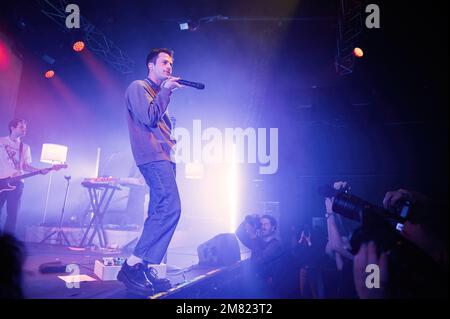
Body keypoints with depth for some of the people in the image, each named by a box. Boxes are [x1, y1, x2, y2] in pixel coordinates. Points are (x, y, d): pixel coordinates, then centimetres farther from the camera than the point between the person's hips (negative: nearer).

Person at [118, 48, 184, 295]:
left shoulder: (159, 93, 27)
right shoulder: (138, 87, 2)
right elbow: (149, 118, -14)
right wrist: (166, 91, -6)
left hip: (163, 156, 10)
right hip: (153, 155, -10)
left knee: (160, 213, 5)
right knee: (170, 208, -22)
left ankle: (146, 268, 8)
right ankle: (133, 265, -19)